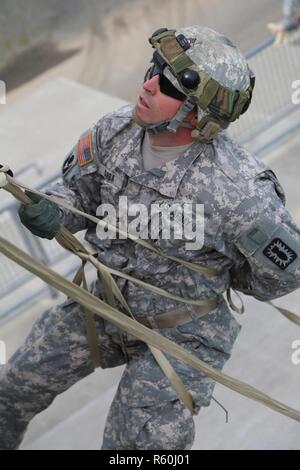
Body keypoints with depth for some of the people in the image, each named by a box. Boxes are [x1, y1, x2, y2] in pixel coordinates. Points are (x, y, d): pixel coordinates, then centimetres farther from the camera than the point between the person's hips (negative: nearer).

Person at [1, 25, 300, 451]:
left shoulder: (240, 191, -32)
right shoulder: (115, 131, -16)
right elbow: (78, 190, 3)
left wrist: (211, 278, -3)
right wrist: (53, 213, -20)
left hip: (180, 335, -5)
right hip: (105, 305, 6)